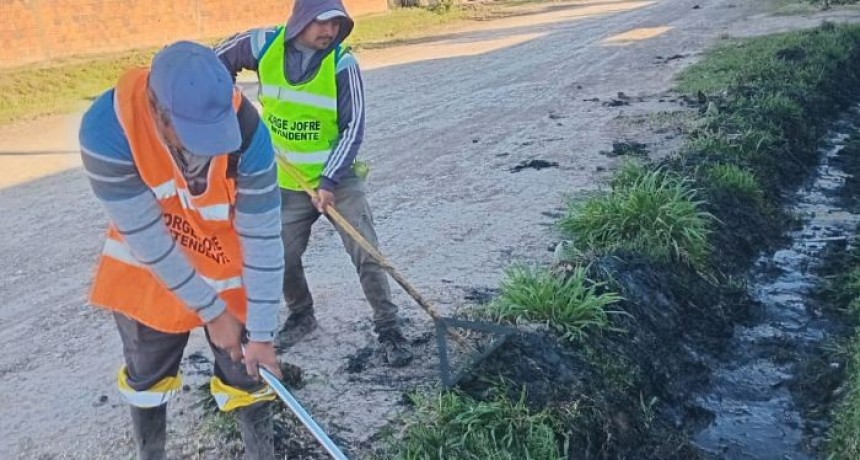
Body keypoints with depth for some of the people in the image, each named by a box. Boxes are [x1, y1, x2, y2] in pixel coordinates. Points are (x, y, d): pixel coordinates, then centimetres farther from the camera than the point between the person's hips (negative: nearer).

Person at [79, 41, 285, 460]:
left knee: (245, 375, 7)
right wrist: (211, 311, -18)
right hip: (148, 273, 1)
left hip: (227, 272, 0)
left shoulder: (247, 131, -30)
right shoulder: (107, 128, -32)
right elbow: (146, 238, -26)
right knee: (146, 379, 19)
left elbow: (263, 237, -23)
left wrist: (261, 332, -19)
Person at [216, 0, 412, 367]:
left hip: (337, 177, -3)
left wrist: (329, 181, -23)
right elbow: (221, 59, 11)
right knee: (282, 258, 10)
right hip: (287, 181, 3)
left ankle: (388, 329, 5)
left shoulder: (343, 63, -16)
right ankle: (301, 316, 35)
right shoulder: (265, 45, -8)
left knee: (367, 254, -8)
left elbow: (353, 127, -16)